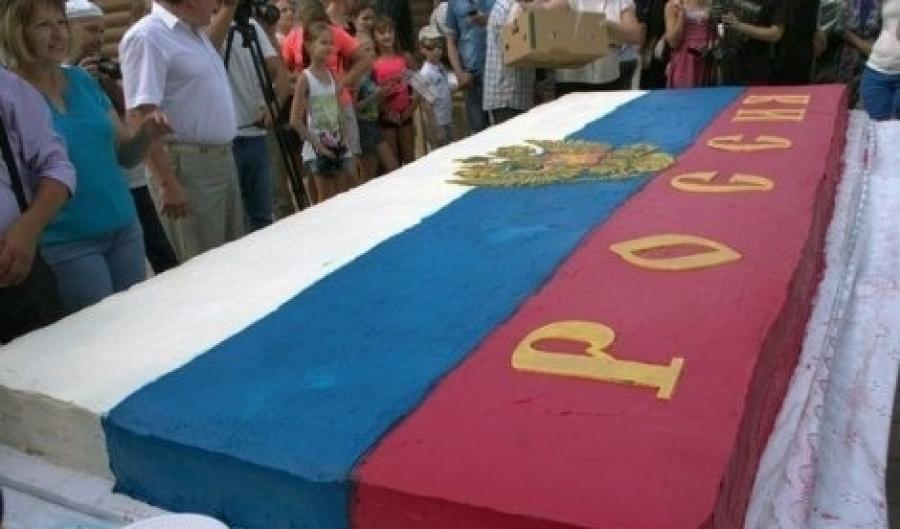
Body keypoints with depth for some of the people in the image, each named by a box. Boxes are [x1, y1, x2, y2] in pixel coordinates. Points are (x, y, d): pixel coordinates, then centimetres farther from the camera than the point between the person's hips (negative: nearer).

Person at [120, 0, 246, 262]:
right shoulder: (147, 36, -16)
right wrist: (168, 184, -25)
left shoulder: (195, 31, 12)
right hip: (187, 167, -10)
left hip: (223, 159, 10)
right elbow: (140, 118, -23)